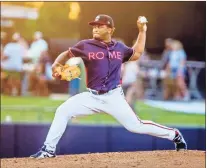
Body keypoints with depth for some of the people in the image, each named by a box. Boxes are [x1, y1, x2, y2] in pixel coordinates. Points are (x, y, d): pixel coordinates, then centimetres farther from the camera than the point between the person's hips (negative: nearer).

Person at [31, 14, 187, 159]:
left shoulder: (119, 47, 4)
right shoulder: (86, 45, -2)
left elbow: (136, 54, 20)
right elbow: (67, 54, 10)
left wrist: (142, 31, 14)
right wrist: (56, 65, -10)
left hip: (114, 97, -1)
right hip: (92, 96, 1)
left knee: (135, 126, -6)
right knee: (63, 111, -13)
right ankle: (49, 150, -5)